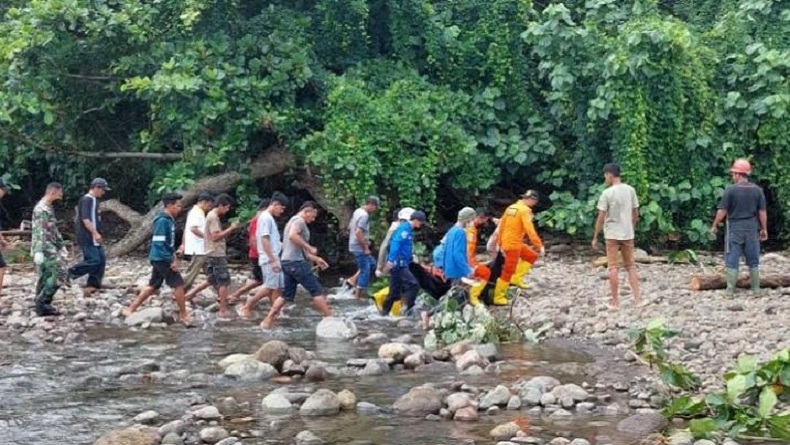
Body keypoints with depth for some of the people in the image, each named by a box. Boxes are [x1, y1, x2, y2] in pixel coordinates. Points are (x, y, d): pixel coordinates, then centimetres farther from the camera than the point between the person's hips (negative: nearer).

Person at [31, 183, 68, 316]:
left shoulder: (48, 208, 18)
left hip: (50, 248, 10)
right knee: (60, 274, -12)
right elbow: (39, 231, -22)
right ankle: (42, 301, -10)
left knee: (46, 278, 9)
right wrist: (38, 251, -27)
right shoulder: (41, 209, -15)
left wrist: (62, 247, 27)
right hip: (45, 249, -10)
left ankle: (42, 306, 11)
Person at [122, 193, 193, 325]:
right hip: (162, 259, -10)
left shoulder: (169, 220, 11)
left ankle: (130, 309, 17)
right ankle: (184, 315, 4)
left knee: (153, 286, 13)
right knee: (178, 284, -5)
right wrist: (171, 261, -21)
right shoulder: (163, 221, -18)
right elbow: (158, 244, -22)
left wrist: (173, 255, 14)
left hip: (160, 259, 10)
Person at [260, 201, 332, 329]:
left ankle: (268, 321, 7)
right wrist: (309, 248, -19)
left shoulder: (293, 221, 25)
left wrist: (315, 259, 23)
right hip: (296, 262, -10)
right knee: (317, 291, -4)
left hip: (287, 261, 10)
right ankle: (329, 319, -2)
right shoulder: (299, 220, -7)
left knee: (287, 294, 12)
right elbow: (292, 236, -27)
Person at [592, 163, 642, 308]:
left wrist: (595, 237, -5)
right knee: (631, 265, 13)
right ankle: (637, 298, 7)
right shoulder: (630, 190, 2)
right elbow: (635, 214, 8)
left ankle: (615, 301, 4)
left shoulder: (607, 193, -13)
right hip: (628, 234, 4)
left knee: (613, 267, 2)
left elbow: (601, 217, -12)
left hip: (612, 234, -4)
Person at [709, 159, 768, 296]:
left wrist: (714, 226, 3)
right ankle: (756, 288, 16)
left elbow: (722, 211, -9)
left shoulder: (731, 190, -10)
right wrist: (764, 229, 11)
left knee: (732, 260, 3)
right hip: (752, 228, 3)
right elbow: (762, 211, 2)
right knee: (753, 260, 12)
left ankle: (730, 289, 2)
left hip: (735, 228, -3)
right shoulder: (757, 190, 0)